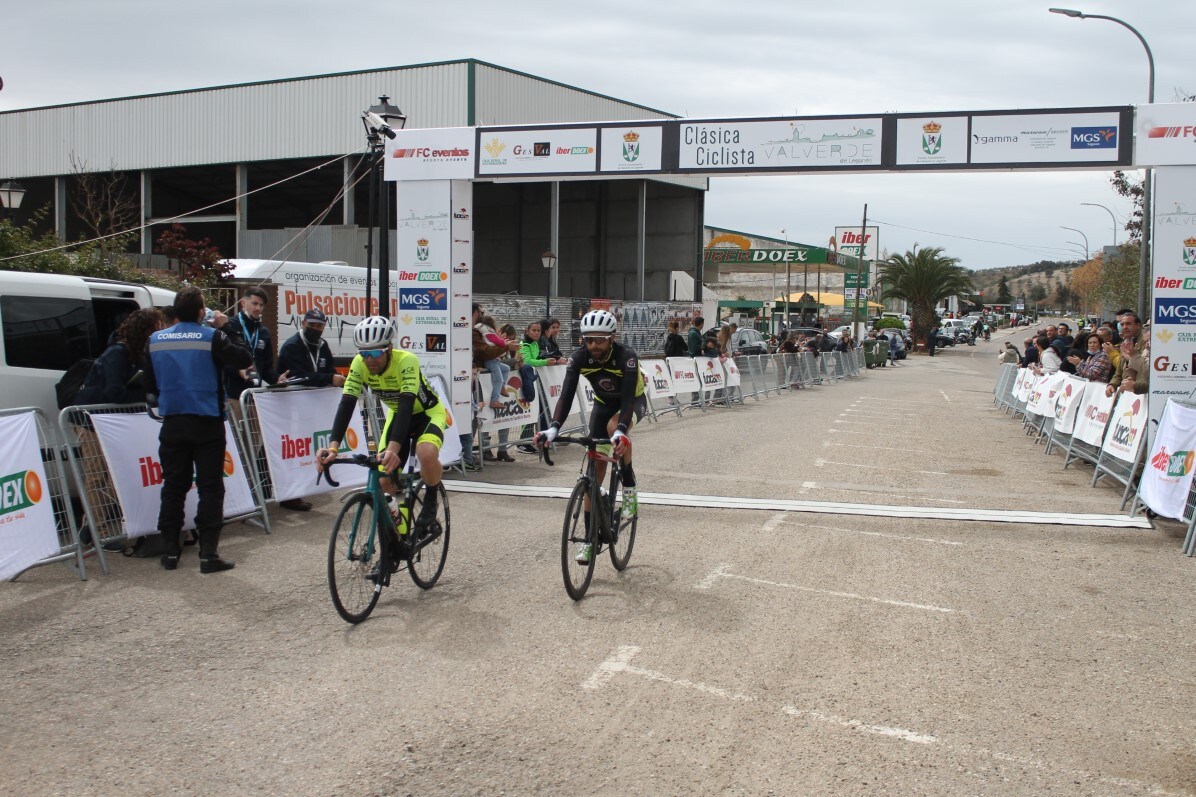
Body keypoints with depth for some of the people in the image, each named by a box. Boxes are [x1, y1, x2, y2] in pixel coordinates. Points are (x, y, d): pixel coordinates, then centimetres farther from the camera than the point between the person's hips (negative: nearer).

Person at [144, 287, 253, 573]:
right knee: (210, 487, 1)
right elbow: (245, 359, -5)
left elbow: (150, 384, 9)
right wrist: (228, 328, 3)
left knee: (173, 486, 12)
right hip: (206, 423, -4)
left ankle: (170, 550, 15)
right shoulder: (212, 337, -11)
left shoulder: (156, 340, 4)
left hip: (173, 424, 4)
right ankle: (208, 553, -2)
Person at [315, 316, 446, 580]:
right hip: (397, 416, 5)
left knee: (426, 454, -38)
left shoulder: (406, 361, -34)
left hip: (428, 413, -5)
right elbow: (346, 404, -27)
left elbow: (407, 405, -44)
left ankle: (431, 500, -5)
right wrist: (333, 446, -42)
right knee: (385, 482, -6)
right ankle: (391, 551, 9)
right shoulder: (360, 364, -21)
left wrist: (393, 448, -57)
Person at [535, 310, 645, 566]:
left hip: (634, 401, -3)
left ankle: (629, 488, -16)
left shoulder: (626, 357, -34)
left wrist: (620, 431, -60)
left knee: (614, 427, -38)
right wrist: (553, 428, -48)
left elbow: (627, 398, -43)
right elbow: (567, 395, -32)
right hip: (603, 404, 4)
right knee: (595, 466, -4)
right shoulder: (578, 358, -25)